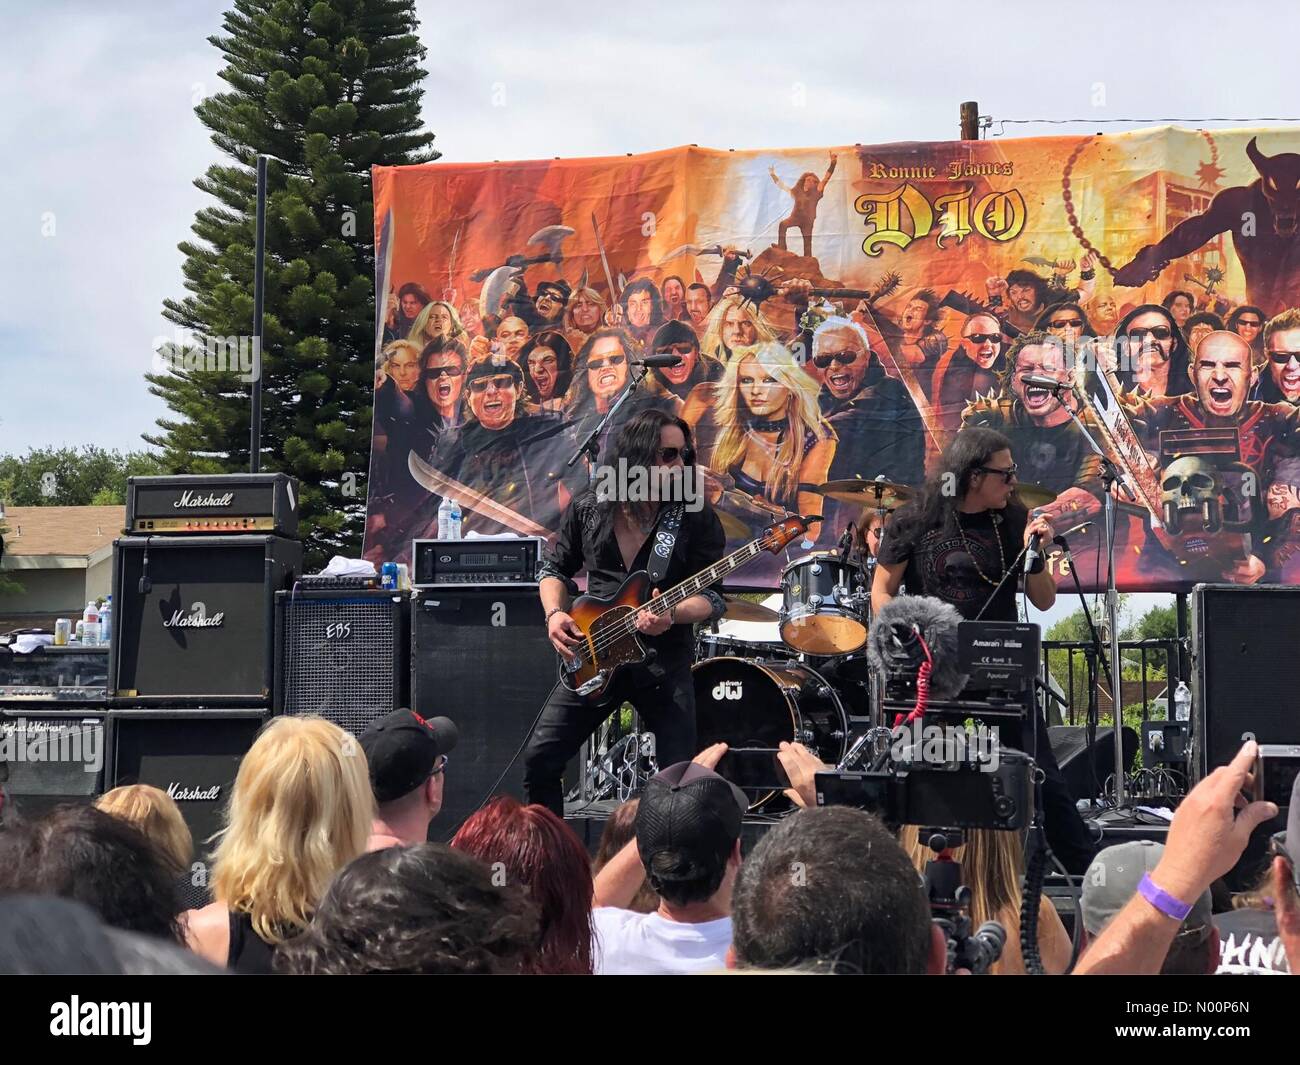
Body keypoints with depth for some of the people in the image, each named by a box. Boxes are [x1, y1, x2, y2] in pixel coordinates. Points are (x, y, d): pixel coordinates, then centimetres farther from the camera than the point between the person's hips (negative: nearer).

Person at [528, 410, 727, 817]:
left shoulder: (697, 518, -5)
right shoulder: (588, 509, 2)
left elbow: (713, 597, -5)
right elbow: (554, 568, 15)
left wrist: (672, 613, -25)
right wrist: (555, 613, -5)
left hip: (664, 659, -2)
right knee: (539, 760, -2)